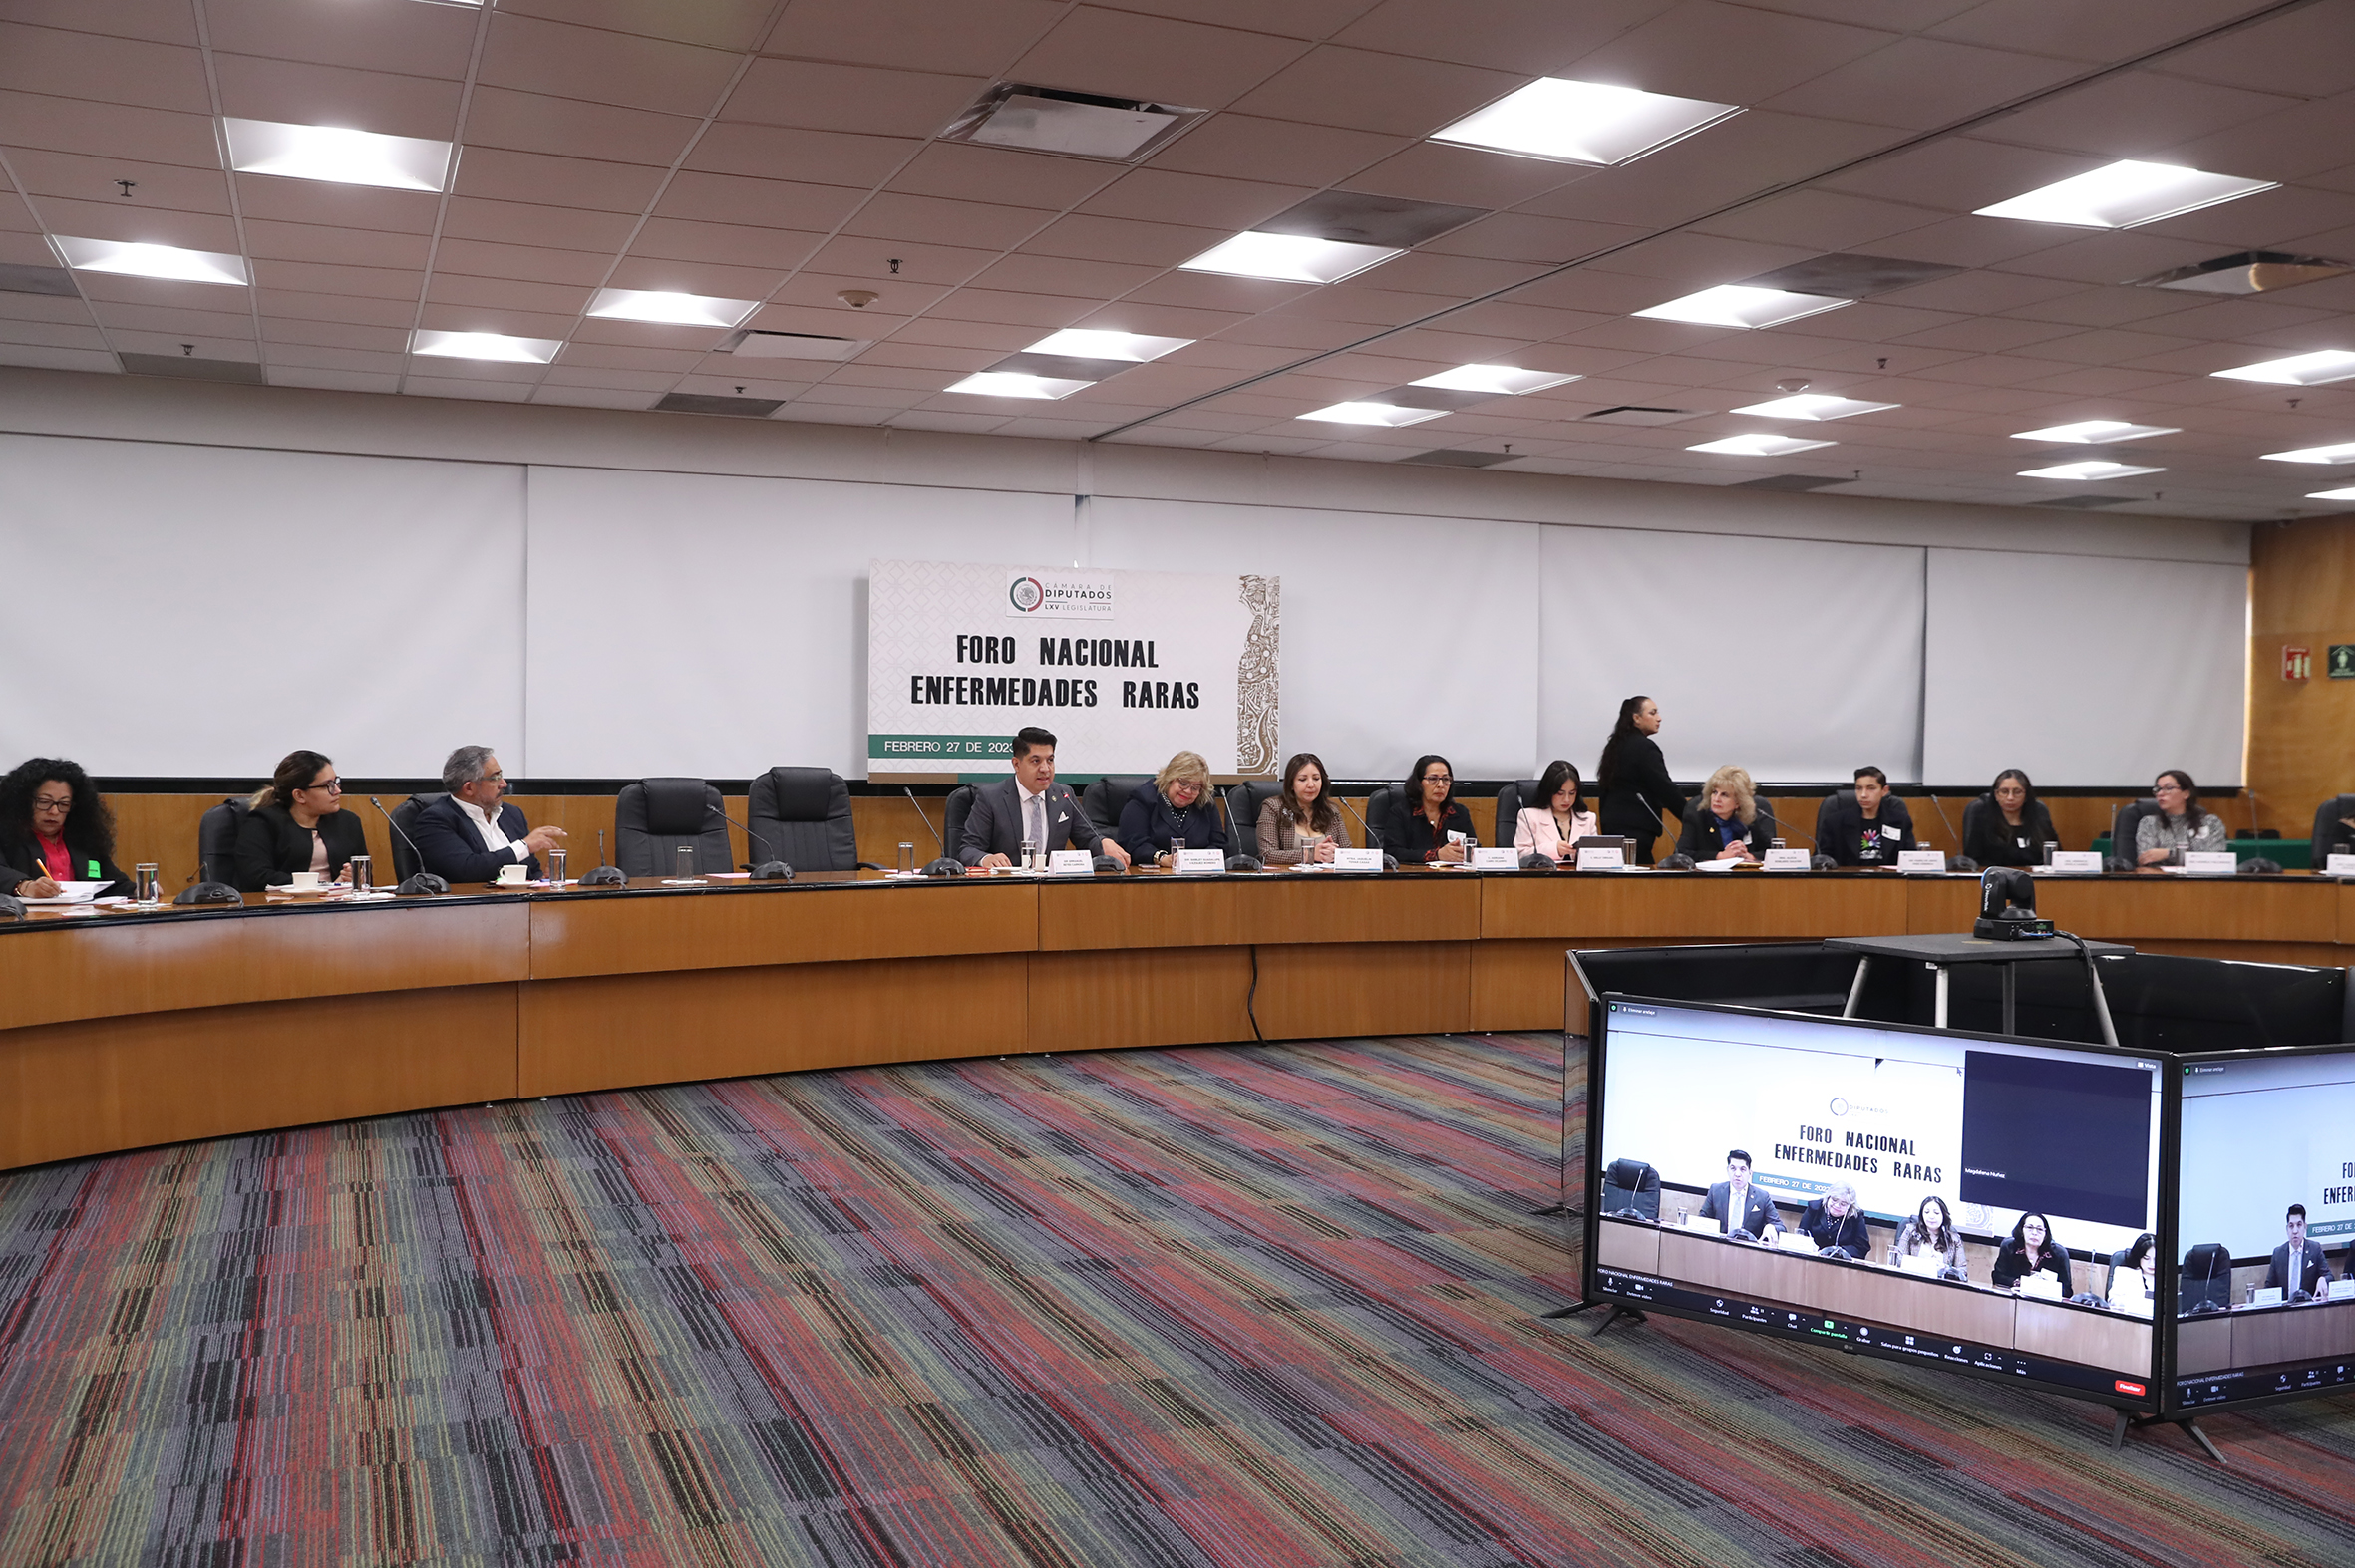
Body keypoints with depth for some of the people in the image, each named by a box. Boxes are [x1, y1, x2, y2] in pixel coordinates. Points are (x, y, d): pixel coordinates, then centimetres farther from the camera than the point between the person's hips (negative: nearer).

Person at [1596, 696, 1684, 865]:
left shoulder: (1615, 745, 16)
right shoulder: (1645, 747, -11)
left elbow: (1602, 790, 18)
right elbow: (1665, 789, -13)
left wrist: (1606, 820, 22)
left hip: (1612, 825, 9)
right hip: (1635, 830, -9)